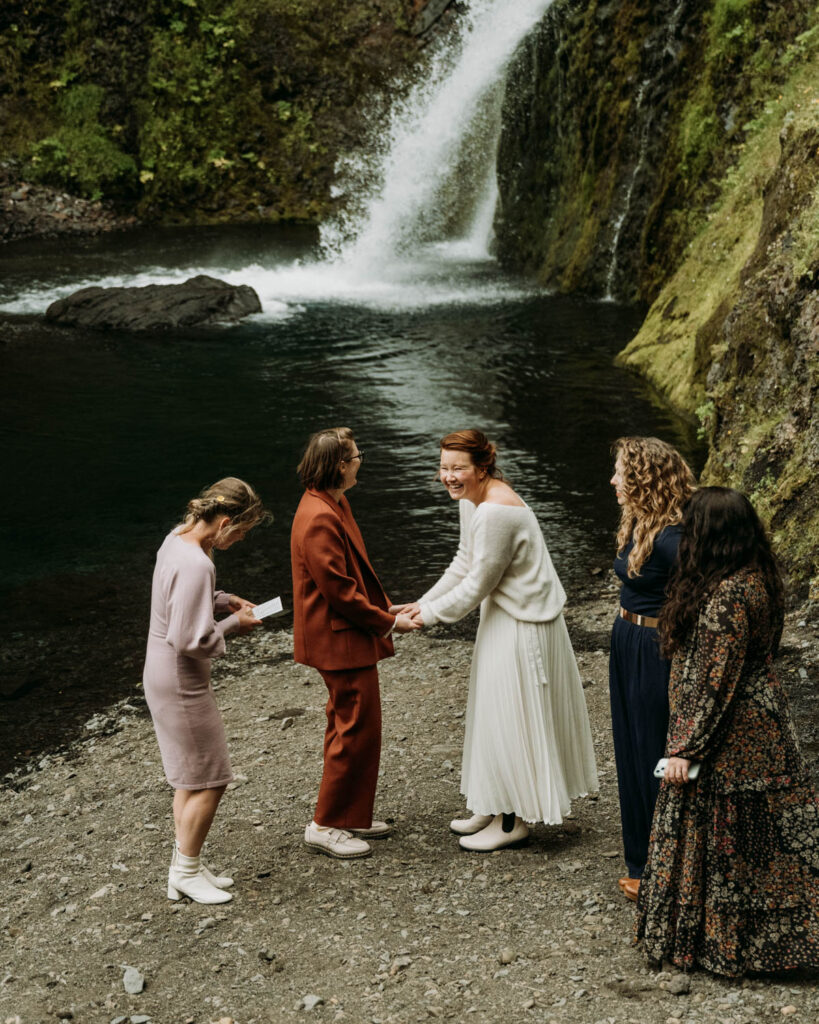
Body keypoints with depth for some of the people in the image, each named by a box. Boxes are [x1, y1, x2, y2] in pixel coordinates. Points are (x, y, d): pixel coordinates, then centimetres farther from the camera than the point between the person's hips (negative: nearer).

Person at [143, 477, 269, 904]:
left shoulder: (178, 538, 3)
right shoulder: (195, 565, -28)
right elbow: (190, 640, -28)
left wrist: (223, 600, 7)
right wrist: (233, 624, -14)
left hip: (165, 677, 10)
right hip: (181, 685, -10)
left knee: (191, 778, 19)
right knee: (208, 780, 3)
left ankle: (185, 866, 30)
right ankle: (186, 871, 17)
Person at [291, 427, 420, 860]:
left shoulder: (334, 505, 10)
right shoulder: (318, 519, -23)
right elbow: (339, 590, -23)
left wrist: (384, 611, 11)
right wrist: (388, 622, -14)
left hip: (348, 637, 11)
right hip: (341, 641, -11)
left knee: (349, 726, 18)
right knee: (357, 729, -4)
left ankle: (350, 816, 29)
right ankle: (326, 825, 6)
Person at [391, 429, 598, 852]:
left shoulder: (496, 512, -27)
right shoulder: (471, 499, 4)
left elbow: (478, 582, -21)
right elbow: (464, 562, 14)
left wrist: (432, 614, -10)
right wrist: (423, 603, 8)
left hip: (523, 625, -10)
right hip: (503, 616, 10)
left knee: (510, 718, 0)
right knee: (495, 715, 18)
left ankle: (513, 821, 14)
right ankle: (494, 808, 31)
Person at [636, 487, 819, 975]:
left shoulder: (729, 595, -26)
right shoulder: (757, 581, 5)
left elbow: (717, 682, -24)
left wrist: (687, 748, -18)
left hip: (732, 736, -10)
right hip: (761, 724, 10)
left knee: (724, 841, 4)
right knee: (762, 839, 18)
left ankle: (723, 943, 17)